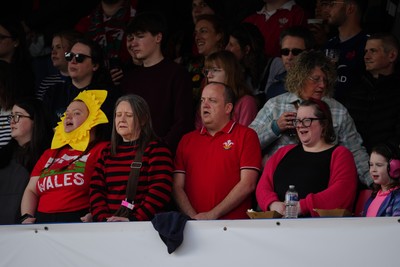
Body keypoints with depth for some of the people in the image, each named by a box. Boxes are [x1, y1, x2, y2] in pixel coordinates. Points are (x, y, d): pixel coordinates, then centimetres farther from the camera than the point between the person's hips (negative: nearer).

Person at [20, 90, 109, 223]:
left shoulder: (101, 149, 7)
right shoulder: (50, 154, 27)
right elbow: (31, 190, 23)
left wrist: (93, 215, -20)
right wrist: (27, 217, 5)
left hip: (79, 222, -5)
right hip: (42, 221, 5)